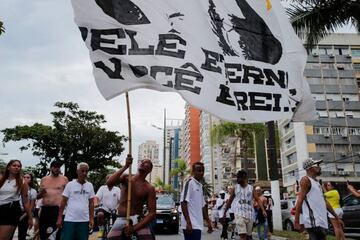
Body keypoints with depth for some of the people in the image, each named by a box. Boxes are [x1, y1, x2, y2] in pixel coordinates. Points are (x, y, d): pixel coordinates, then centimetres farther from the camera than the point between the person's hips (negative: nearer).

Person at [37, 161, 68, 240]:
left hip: (58, 209, -4)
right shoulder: (44, 179, 14)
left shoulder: (64, 179, 3)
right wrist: (40, 193, -2)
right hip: (44, 209, 5)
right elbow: (38, 196, 21)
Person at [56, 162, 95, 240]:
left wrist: (91, 218, 3)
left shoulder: (90, 186, 6)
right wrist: (59, 218, -3)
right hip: (69, 220, -2)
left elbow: (91, 203, 9)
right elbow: (63, 202, 1)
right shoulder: (70, 184, -1)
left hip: (84, 220, 3)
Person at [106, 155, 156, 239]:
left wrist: (134, 228, -18)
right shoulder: (125, 177, 3)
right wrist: (125, 166, -22)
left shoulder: (149, 188, -3)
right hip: (120, 220, 1)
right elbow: (109, 183, -17)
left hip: (137, 219, -1)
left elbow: (152, 213, -7)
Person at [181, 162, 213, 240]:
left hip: (198, 224, 9)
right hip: (191, 224, -9)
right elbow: (183, 203, -17)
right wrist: (188, 222, -22)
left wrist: (208, 221, 18)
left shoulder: (200, 185, 16)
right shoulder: (189, 182, -10)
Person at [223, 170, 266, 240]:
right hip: (239, 214, -2)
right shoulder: (235, 188, 4)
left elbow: (258, 199, 5)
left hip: (250, 214, 2)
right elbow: (230, 201, 11)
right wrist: (225, 212, 13)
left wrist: (263, 210, -8)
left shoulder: (251, 188, 6)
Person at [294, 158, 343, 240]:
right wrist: (296, 221, -20)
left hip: (321, 222, 9)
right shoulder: (306, 180, -7)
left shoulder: (317, 182, 21)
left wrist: (336, 217, 26)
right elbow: (300, 200, -14)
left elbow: (324, 202, 26)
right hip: (313, 222, -9)